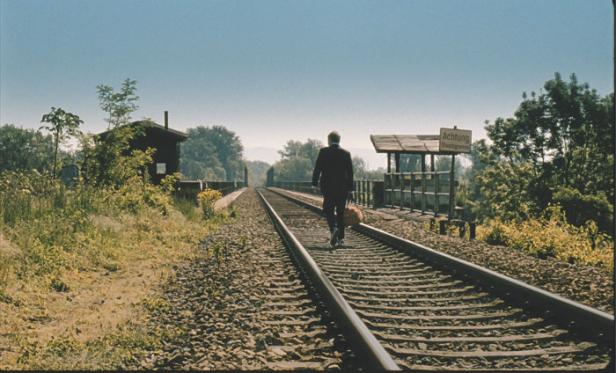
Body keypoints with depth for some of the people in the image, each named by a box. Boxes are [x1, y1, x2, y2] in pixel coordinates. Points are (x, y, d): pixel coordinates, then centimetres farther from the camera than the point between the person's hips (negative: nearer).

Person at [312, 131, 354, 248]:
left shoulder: (323, 152, -5)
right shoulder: (346, 153, 3)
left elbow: (317, 168, -7)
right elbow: (350, 172, 3)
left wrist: (314, 183, 2)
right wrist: (350, 188, 9)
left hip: (328, 187, -3)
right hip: (343, 188, 3)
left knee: (328, 211, 4)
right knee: (340, 212, 11)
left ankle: (334, 229, -23)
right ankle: (340, 237, 14)